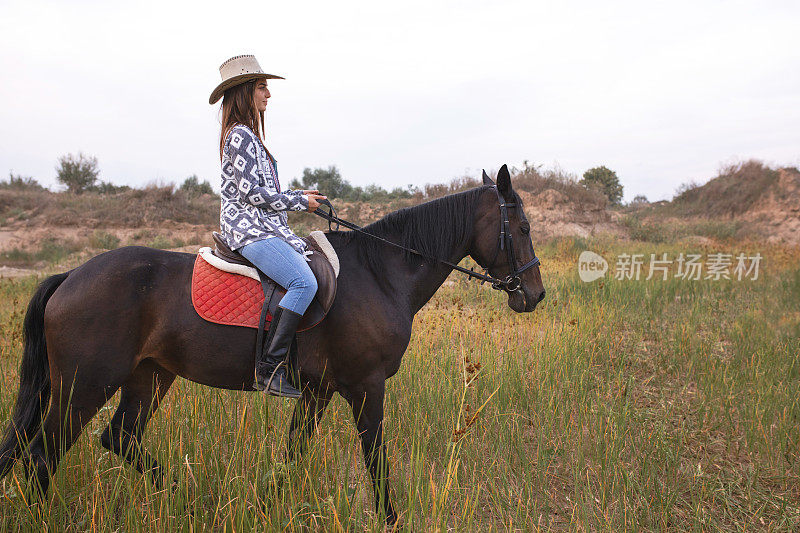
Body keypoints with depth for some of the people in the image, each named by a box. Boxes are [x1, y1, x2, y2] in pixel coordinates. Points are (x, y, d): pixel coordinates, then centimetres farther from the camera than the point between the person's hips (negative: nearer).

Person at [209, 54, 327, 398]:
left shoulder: (246, 135, 22)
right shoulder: (241, 135, -10)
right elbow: (251, 192, -18)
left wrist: (300, 195, 14)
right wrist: (300, 202, -8)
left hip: (262, 228, 11)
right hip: (250, 230, -11)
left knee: (311, 271, 8)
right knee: (304, 283, -26)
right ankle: (269, 368, -25)